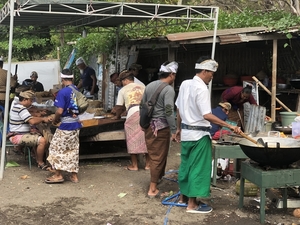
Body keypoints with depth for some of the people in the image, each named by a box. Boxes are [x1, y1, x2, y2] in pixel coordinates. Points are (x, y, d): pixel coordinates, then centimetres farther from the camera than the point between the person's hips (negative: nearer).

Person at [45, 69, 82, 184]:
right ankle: (74, 175, 17)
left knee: (57, 148, 5)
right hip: (76, 124, 7)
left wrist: (55, 120, -2)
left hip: (66, 125, -7)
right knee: (73, 149, 13)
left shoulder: (63, 92, -15)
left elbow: (60, 111, -19)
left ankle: (58, 175, 7)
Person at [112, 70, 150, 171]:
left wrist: (117, 116, 33)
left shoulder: (123, 90, 13)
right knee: (146, 139, 10)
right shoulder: (142, 87, 21)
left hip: (133, 113, -3)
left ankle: (134, 165, 11)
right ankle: (148, 164, 16)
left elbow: (119, 106, 16)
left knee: (133, 140, 6)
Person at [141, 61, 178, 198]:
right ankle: (152, 190, 3)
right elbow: (169, 112, -21)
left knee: (152, 155, 18)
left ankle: (157, 177, 34)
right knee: (159, 158, 0)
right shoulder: (169, 90, -14)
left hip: (148, 125, 7)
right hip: (161, 126, -7)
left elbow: (142, 105, 15)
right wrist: (174, 131, -18)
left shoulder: (149, 86, 9)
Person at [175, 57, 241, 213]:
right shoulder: (202, 89, -19)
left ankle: (183, 197, 31)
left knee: (185, 164, 18)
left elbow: (179, 109, 13)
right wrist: (229, 126, -26)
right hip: (198, 134, -8)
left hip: (186, 132, 8)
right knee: (198, 168, 0)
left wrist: (179, 128, 23)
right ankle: (192, 204, 6)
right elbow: (207, 115, -26)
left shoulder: (185, 84, 5)